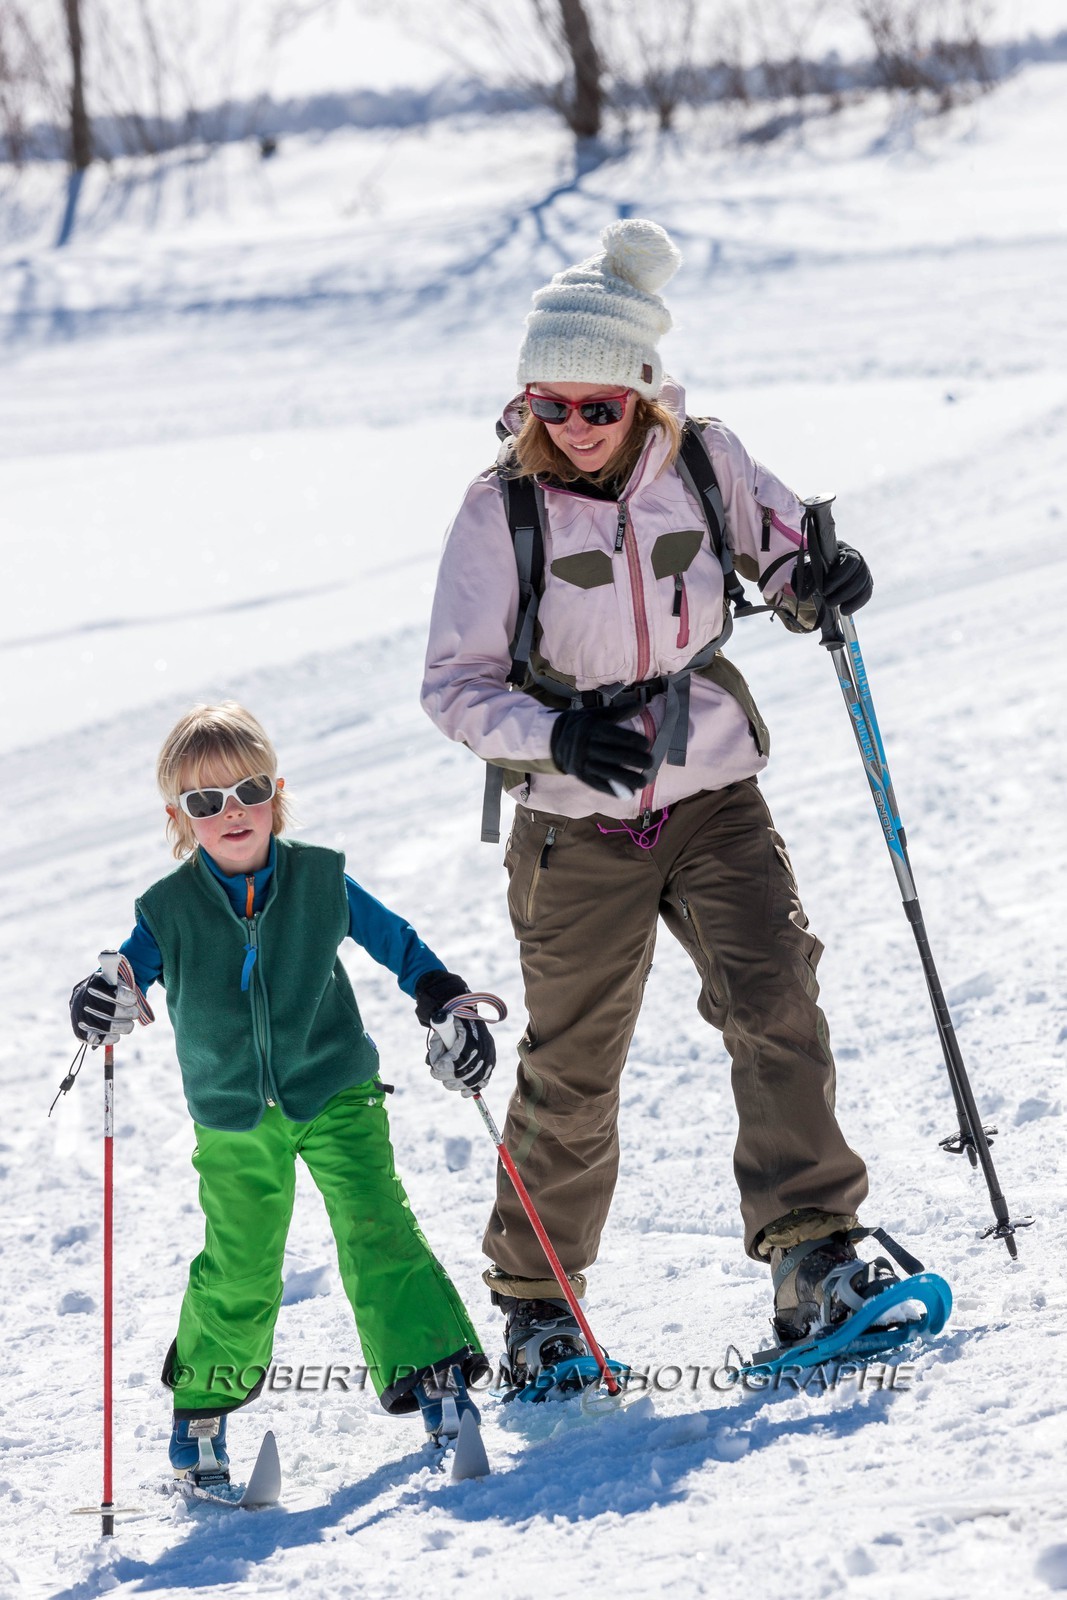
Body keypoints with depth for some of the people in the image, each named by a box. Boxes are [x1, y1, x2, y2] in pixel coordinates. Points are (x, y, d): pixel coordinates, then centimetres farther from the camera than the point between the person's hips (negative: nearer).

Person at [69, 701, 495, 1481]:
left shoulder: (321, 877, -5)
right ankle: (203, 1403, 25)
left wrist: (448, 1002, 2)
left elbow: (396, 941, 8)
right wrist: (104, 1000, -20)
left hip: (337, 1094, 0)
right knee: (238, 1268, 6)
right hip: (233, 1122, 0)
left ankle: (432, 1370, -8)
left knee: (375, 1228, -13)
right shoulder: (169, 909, -7)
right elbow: (130, 972, 3)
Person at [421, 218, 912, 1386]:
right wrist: (556, 735, -28)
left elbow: (778, 549, 11)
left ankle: (812, 1256, -14)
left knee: (775, 1000, -16)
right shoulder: (499, 510, -11)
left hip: (713, 795, 2)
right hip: (576, 825, -2)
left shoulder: (702, 460, -5)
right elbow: (454, 684, -10)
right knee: (572, 1069, 5)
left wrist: (814, 581, -14)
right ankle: (533, 1299, 22)